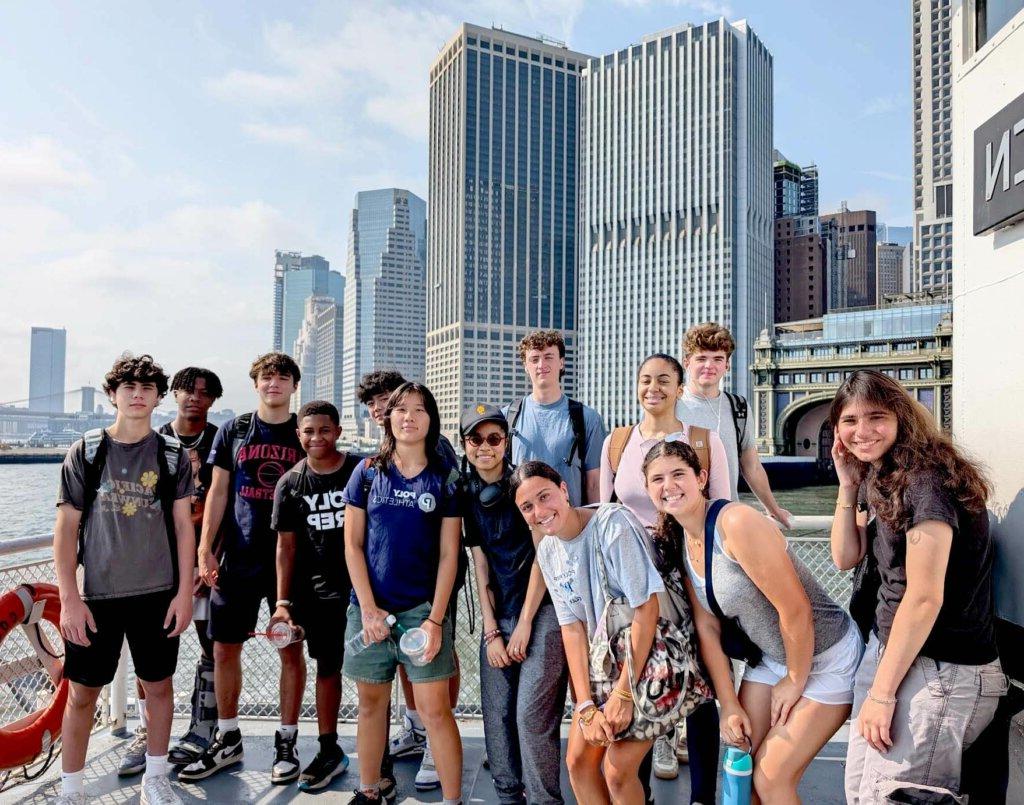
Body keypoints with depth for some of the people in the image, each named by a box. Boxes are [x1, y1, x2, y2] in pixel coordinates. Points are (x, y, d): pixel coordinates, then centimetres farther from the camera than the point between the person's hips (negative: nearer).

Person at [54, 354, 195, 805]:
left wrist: (184, 592, -4)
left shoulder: (172, 455, 0)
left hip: (158, 594, 1)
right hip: (97, 595, 0)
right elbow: (66, 528, -2)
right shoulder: (85, 453, -1)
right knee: (82, 692, 8)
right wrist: (69, 598, -7)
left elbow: (184, 525, 1)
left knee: (159, 685, 11)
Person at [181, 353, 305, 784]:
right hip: (238, 558, 2)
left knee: (291, 651, 5)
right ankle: (228, 740, 28)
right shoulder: (233, 431, 7)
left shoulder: (305, 435, 3)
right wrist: (205, 548, -1)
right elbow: (218, 492, 7)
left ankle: (286, 742, 21)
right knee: (225, 649, 8)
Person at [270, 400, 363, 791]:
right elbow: (286, 546, 4)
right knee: (327, 669, 15)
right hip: (318, 593, 3)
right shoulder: (290, 484, 2)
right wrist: (283, 602, 0)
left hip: (363, 588, -2)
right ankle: (329, 751, 30)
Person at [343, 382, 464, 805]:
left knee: (434, 709, -1)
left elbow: (448, 555, -1)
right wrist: (368, 607, -6)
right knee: (371, 703, 14)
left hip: (422, 608, -1)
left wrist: (436, 619, -9)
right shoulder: (367, 472, 3)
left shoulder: (445, 479, 0)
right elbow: (352, 544, 1)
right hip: (369, 607, 2)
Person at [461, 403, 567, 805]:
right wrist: (490, 632, 2)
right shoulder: (468, 495, 8)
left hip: (542, 610, -5)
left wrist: (524, 624, -8)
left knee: (531, 714, -8)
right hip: (498, 615, 5)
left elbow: (542, 555, -7)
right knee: (497, 713, 6)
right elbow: (481, 566, 8)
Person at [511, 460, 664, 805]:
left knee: (618, 770, -8)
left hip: (651, 657, -6)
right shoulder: (547, 551, -2)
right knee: (578, 760, 8)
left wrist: (624, 693, -20)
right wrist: (586, 706, -12)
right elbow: (572, 625, -4)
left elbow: (647, 608, -24)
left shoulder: (613, 522, -24)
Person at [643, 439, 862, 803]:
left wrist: (795, 682, -12)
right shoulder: (679, 542, -3)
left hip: (825, 659, -7)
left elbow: (795, 608, -26)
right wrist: (729, 705, -1)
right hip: (771, 658, 7)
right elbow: (707, 629, 1)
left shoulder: (737, 522, -28)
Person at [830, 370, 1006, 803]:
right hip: (888, 649, 8)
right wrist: (848, 485, 0)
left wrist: (882, 692, -17)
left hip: (943, 670, -8)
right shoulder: (879, 479, 8)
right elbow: (846, 557, 10)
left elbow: (925, 597, -21)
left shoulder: (925, 478, -19)